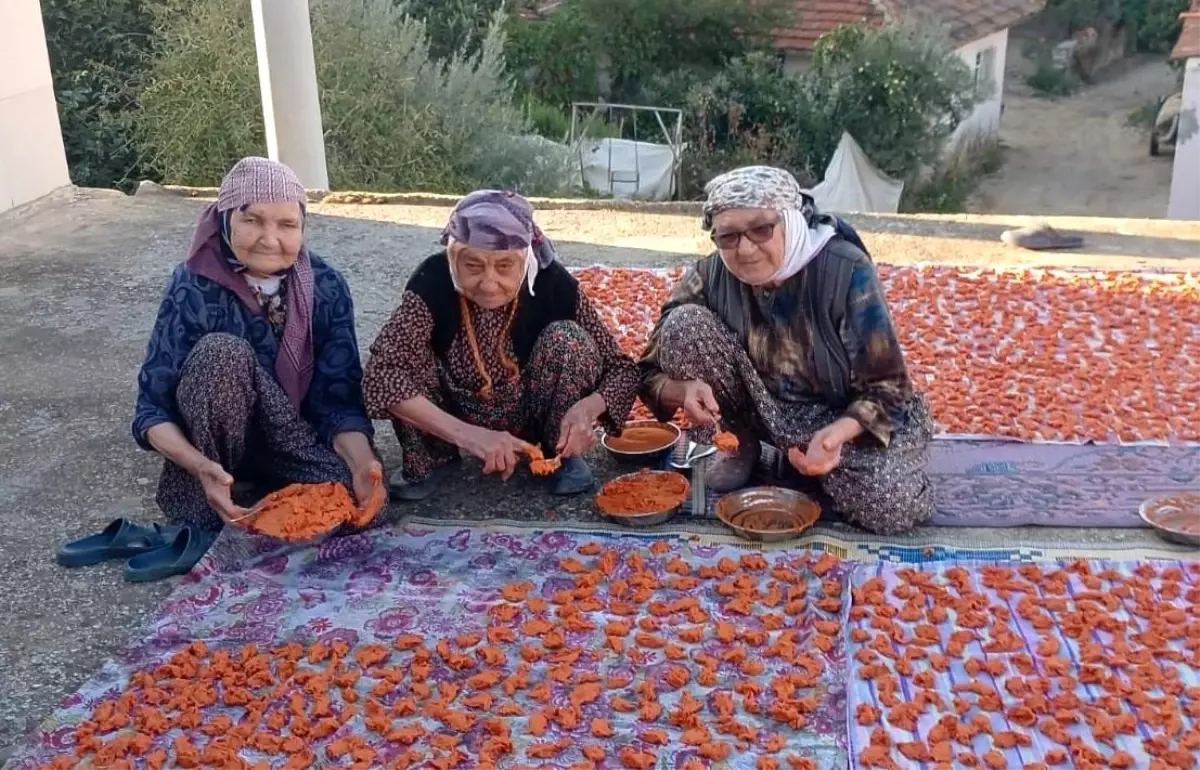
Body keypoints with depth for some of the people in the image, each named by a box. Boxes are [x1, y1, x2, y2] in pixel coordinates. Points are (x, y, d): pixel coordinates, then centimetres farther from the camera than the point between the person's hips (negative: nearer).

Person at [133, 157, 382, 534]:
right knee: (221, 352, -32)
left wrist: (362, 462, -36)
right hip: (216, 442, -2)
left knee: (358, 496, -27)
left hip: (294, 437, 3)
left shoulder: (326, 287, -14)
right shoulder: (193, 288, -21)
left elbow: (339, 398, -15)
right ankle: (203, 493, -16)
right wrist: (201, 468, -42)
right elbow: (153, 408, -22)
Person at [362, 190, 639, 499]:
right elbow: (381, 374, -39)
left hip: (531, 419, 0)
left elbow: (622, 368, -16)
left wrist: (587, 407, -39)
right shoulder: (434, 282, -27)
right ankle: (432, 458, 0)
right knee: (409, 352, -27)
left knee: (566, 337, -26)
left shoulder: (552, 283, -23)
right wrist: (466, 434, -49)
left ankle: (564, 455, -3)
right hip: (457, 425, 0)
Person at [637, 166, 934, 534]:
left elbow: (886, 386, -20)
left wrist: (840, 432, -41)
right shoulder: (710, 276, -15)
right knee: (684, 323, -20)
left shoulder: (845, 270, -24)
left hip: (846, 416, -3)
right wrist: (685, 391, -35)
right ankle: (740, 444, 1)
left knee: (893, 508, -31)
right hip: (761, 406, 3)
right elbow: (652, 374, -10)